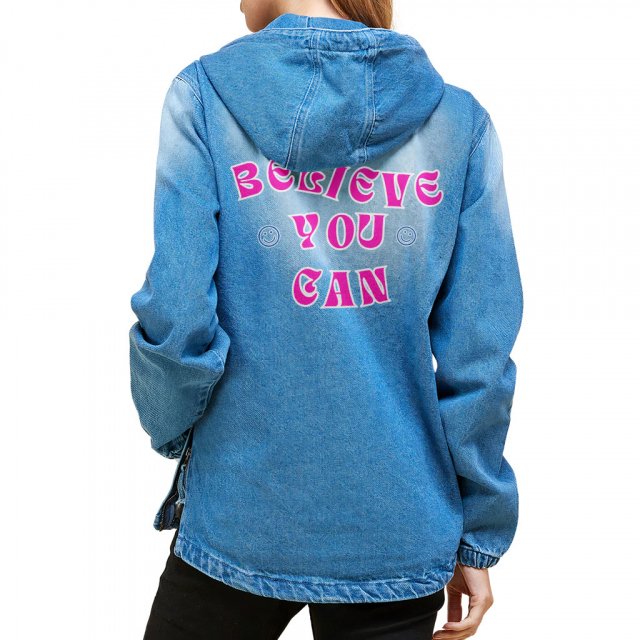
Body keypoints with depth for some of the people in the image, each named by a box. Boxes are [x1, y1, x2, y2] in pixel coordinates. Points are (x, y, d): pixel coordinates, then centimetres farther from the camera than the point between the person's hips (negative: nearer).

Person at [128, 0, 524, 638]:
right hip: (399, 536, 2)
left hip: (236, 523, -1)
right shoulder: (461, 119, -3)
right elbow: (478, 353, -5)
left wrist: (171, 428, 7)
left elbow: (178, 317, -14)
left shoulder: (204, 95, -8)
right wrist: (479, 535, 4)